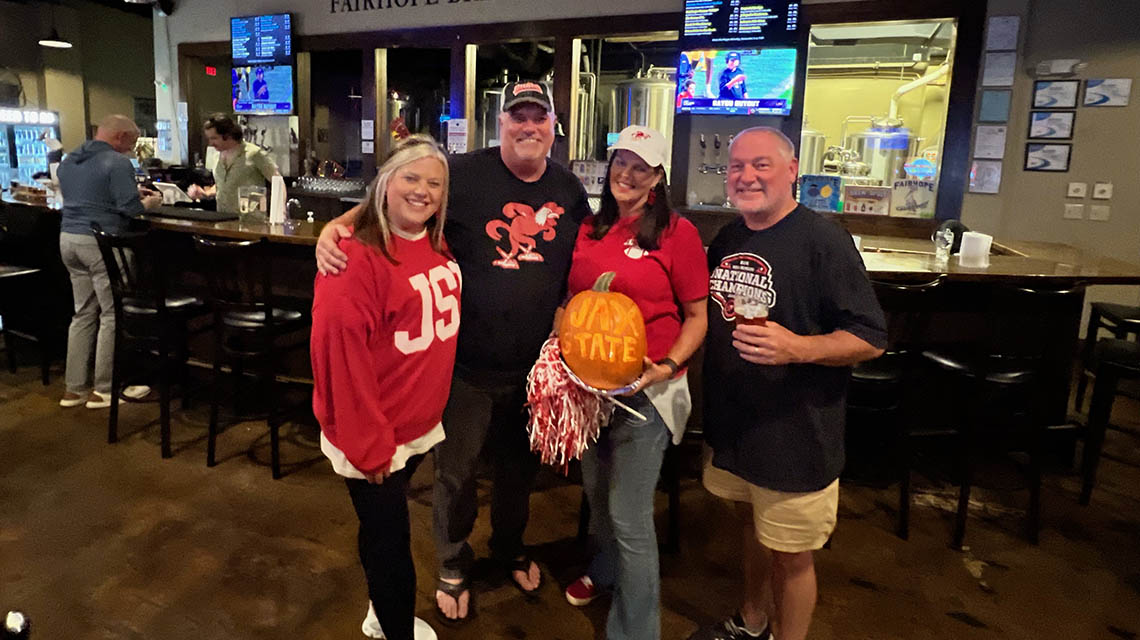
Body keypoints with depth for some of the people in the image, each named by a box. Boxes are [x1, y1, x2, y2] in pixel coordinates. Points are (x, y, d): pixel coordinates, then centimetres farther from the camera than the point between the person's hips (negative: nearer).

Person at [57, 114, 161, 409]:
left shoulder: (68, 161, 16)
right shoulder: (117, 162, -11)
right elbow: (129, 208, -17)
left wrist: (132, 193, 24)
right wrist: (147, 203, 4)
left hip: (68, 238, 8)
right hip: (101, 243, -8)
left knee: (84, 313, 14)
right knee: (113, 315, 1)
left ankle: (74, 389, 16)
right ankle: (104, 390, 6)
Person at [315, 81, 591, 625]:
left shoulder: (569, 191, 2)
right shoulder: (465, 174, -12)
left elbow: (581, 269, 15)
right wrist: (336, 226, -25)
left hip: (534, 366, 4)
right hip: (467, 364, -3)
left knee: (519, 467, 23)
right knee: (455, 473, 13)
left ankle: (510, 547, 51)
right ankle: (452, 567, 40)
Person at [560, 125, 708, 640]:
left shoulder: (676, 232, -10)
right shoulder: (589, 229, 7)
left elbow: (697, 317, -7)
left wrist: (668, 366, -20)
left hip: (645, 390, -6)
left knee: (629, 516, -1)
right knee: (596, 491, 24)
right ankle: (605, 570, 53)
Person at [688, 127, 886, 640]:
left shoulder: (823, 240, -16)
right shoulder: (726, 239, 6)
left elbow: (871, 339, -18)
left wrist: (796, 348, -32)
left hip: (795, 434, -7)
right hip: (733, 422, 7)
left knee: (790, 554, 9)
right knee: (751, 524, 25)